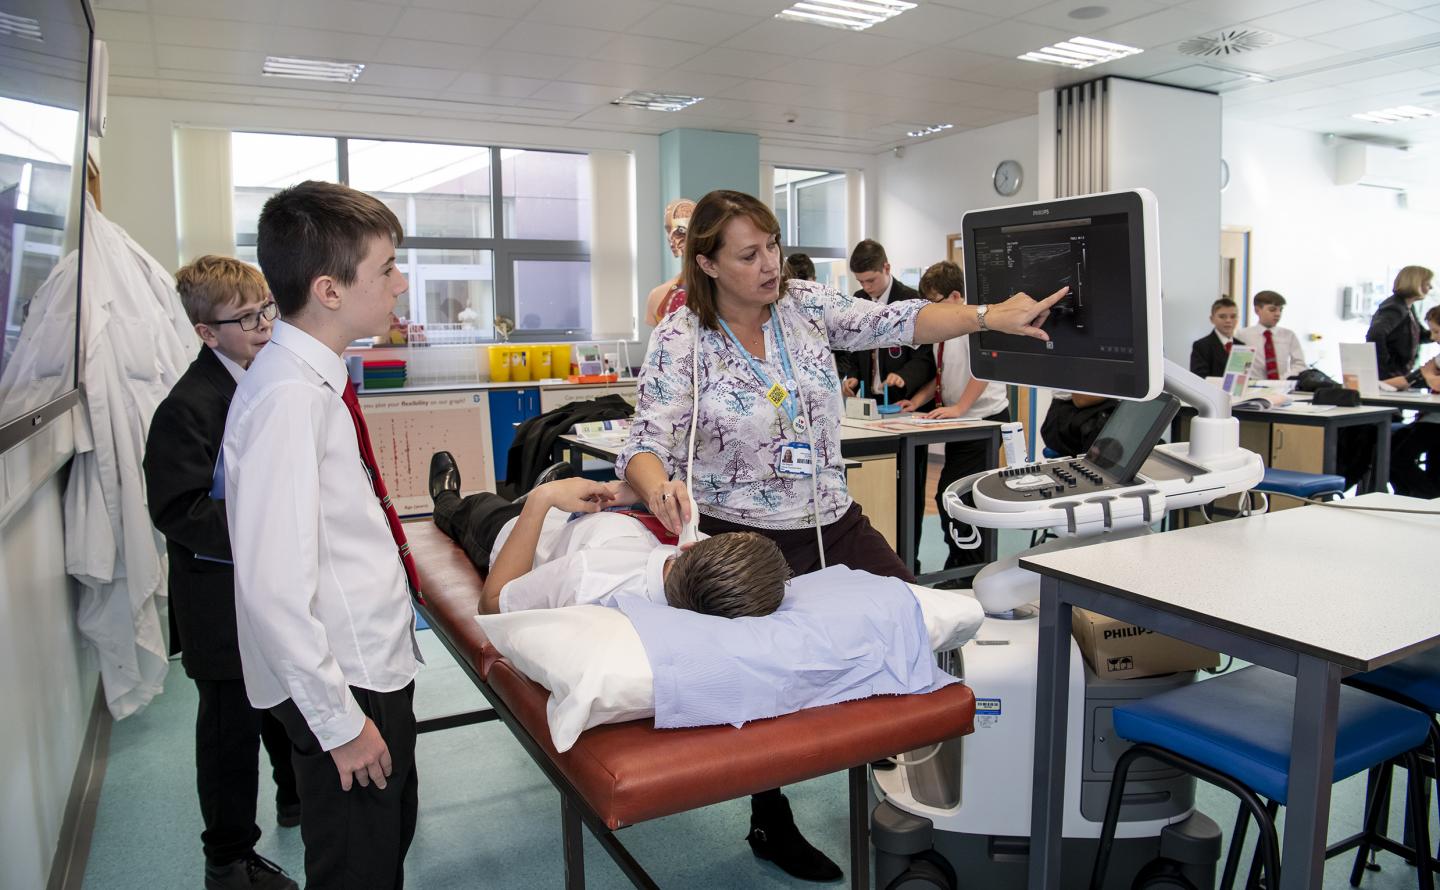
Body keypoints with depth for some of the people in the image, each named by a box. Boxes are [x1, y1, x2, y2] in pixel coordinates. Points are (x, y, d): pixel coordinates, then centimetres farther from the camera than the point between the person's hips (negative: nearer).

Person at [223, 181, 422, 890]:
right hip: (343, 682, -8)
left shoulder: (318, 379, 3)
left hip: (375, 661, 9)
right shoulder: (289, 398, -25)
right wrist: (339, 722, -19)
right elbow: (274, 587, -27)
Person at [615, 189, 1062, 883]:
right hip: (745, 540, -4)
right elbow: (645, 444, -17)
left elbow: (894, 321, -10)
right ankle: (771, 825, 28)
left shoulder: (806, 304, 0)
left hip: (835, 522, 5)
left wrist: (989, 316, -24)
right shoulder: (680, 341, -11)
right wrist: (658, 486, -41)